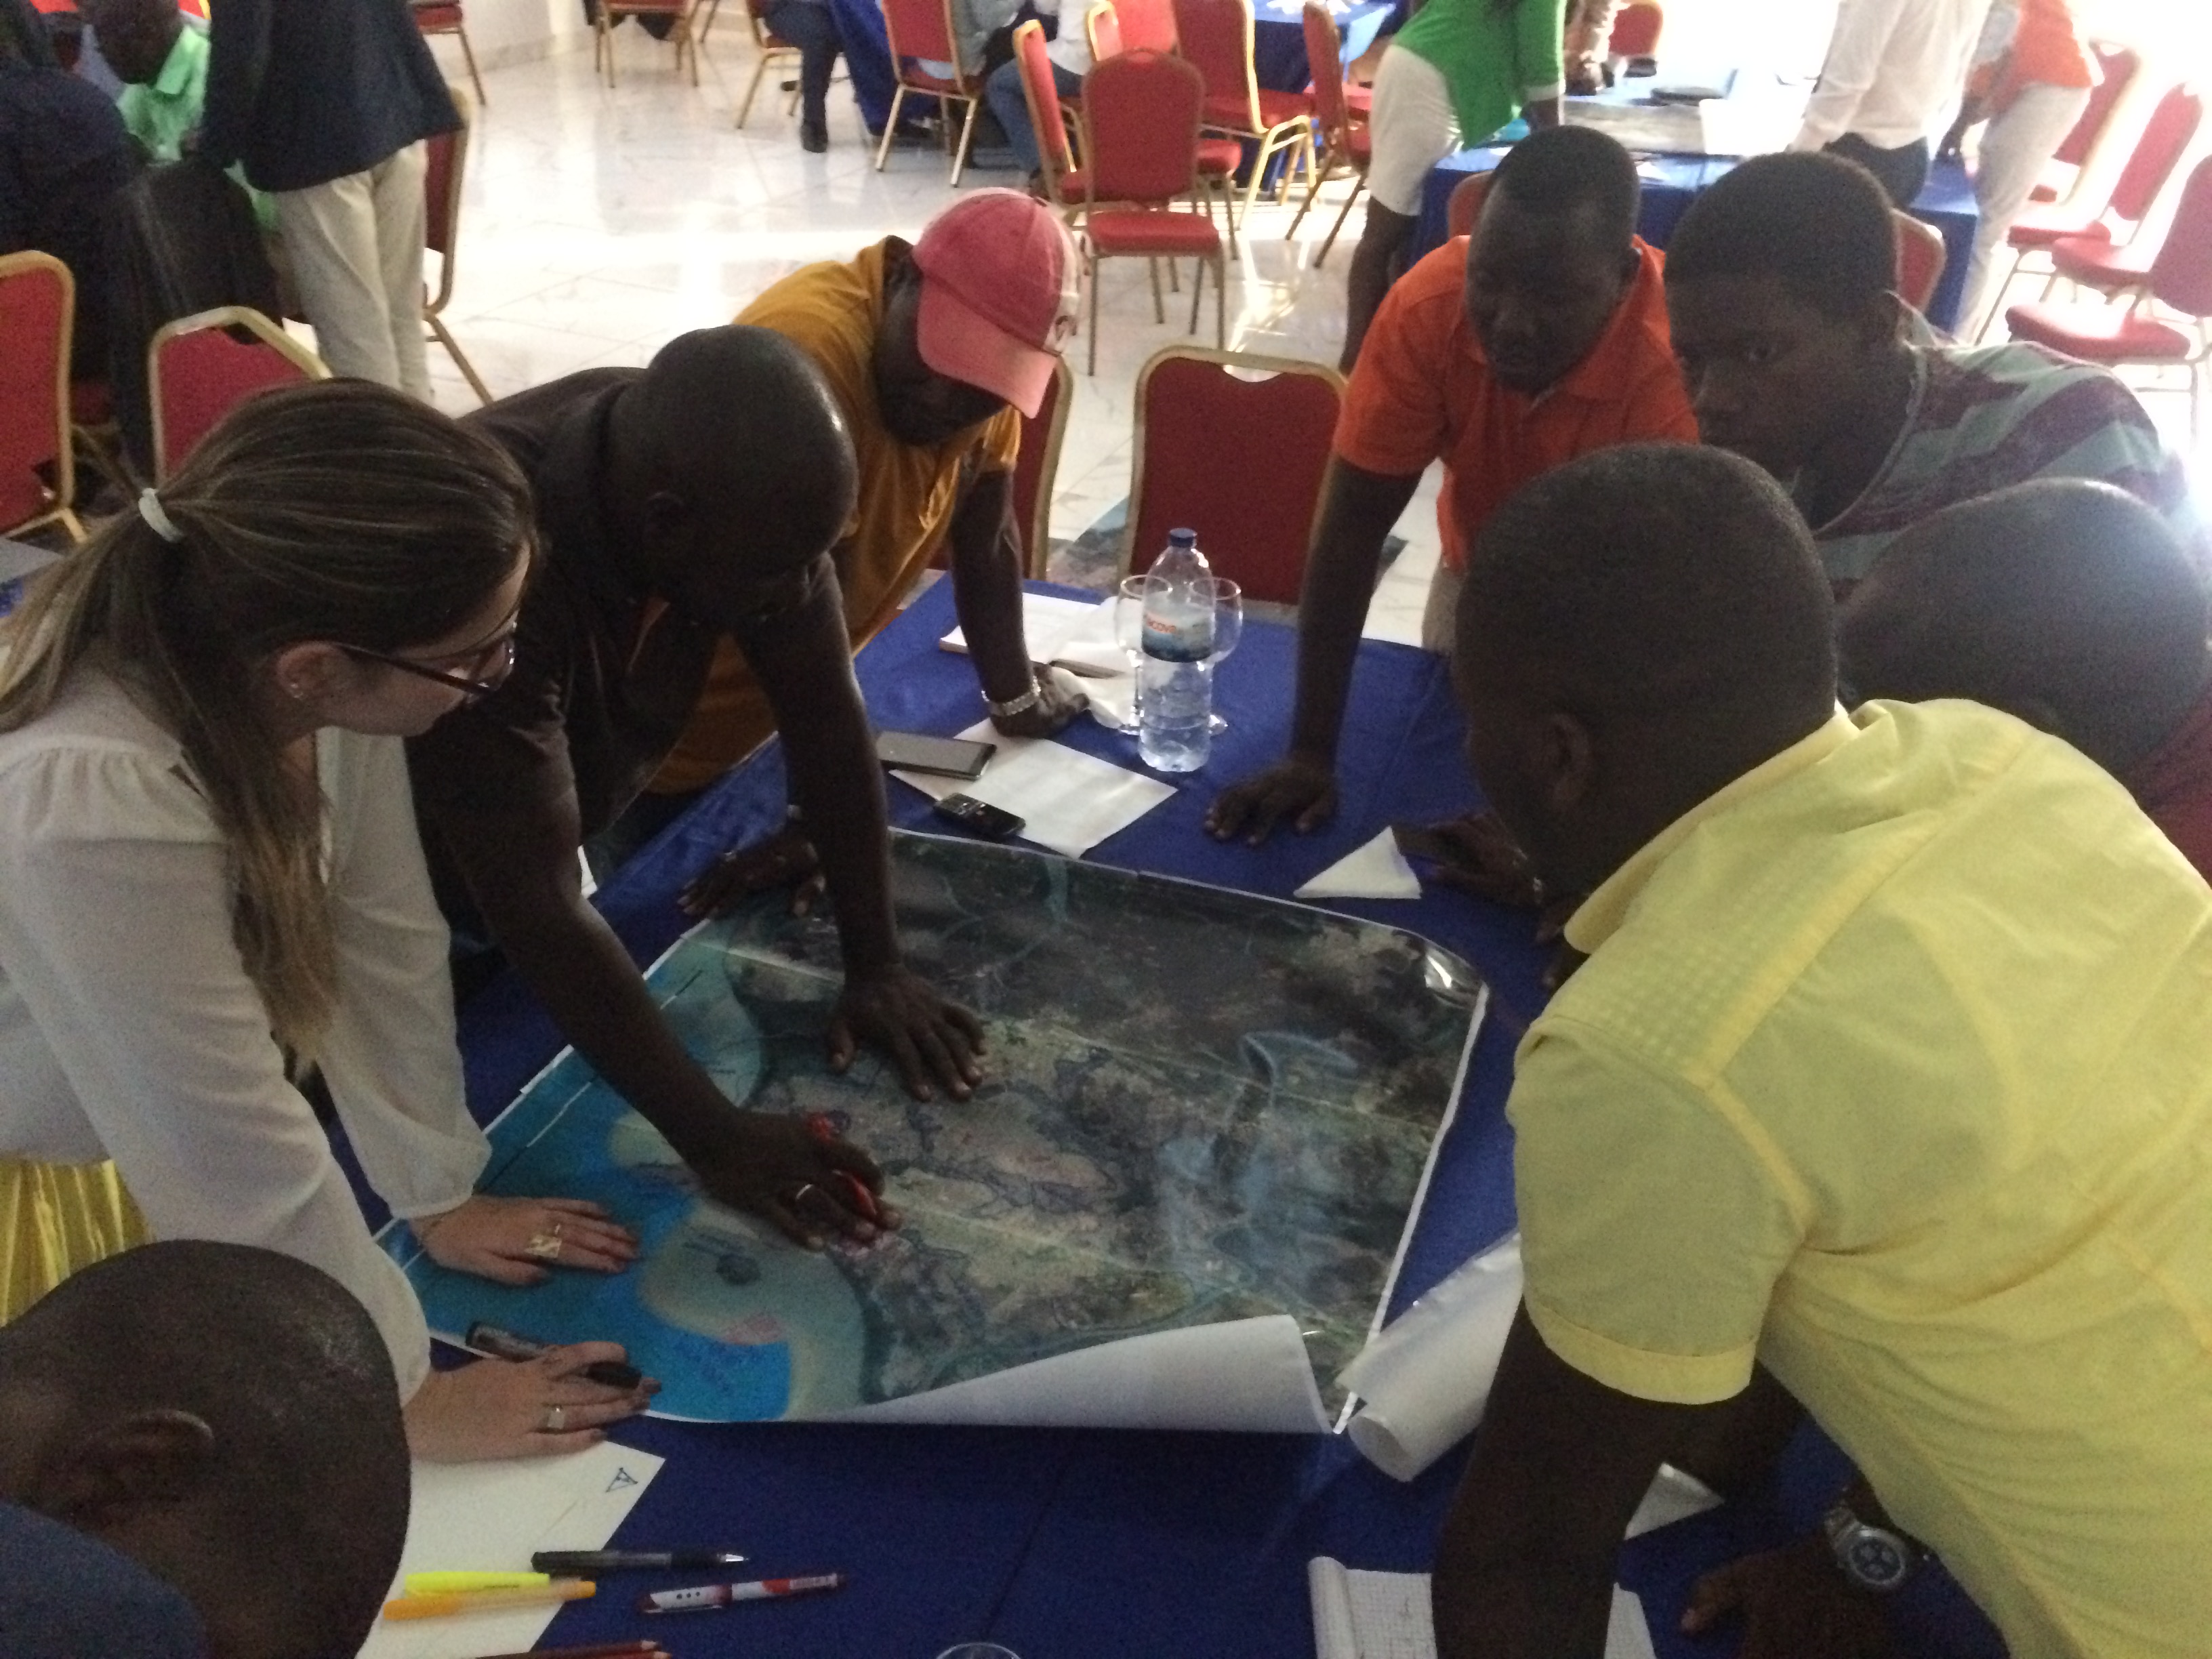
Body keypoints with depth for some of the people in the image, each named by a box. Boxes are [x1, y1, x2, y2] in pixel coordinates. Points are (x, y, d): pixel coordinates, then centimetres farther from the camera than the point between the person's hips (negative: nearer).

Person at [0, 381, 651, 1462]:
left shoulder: (313, 675, -24)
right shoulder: (89, 810, -42)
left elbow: (385, 942, -10)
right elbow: (244, 1159, -30)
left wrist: (440, 1196, 0)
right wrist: (403, 1396, -17)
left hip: (131, 1132, 5)